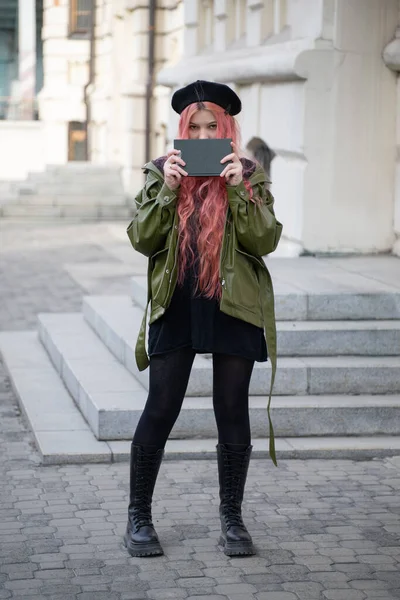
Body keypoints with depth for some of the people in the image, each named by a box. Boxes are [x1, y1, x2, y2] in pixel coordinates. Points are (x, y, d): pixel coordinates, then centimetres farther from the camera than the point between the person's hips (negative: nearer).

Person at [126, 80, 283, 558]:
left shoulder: (249, 175, 4)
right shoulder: (161, 172, 5)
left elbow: (265, 240, -7)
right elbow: (141, 240, -4)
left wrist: (239, 190, -18)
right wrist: (168, 189, -15)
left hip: (233, 308, 0)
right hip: (176, 308, 0)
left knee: (232, 413, 5)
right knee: (160, 411, 0)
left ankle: (232, 518, 18)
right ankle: (139, 516, 13)